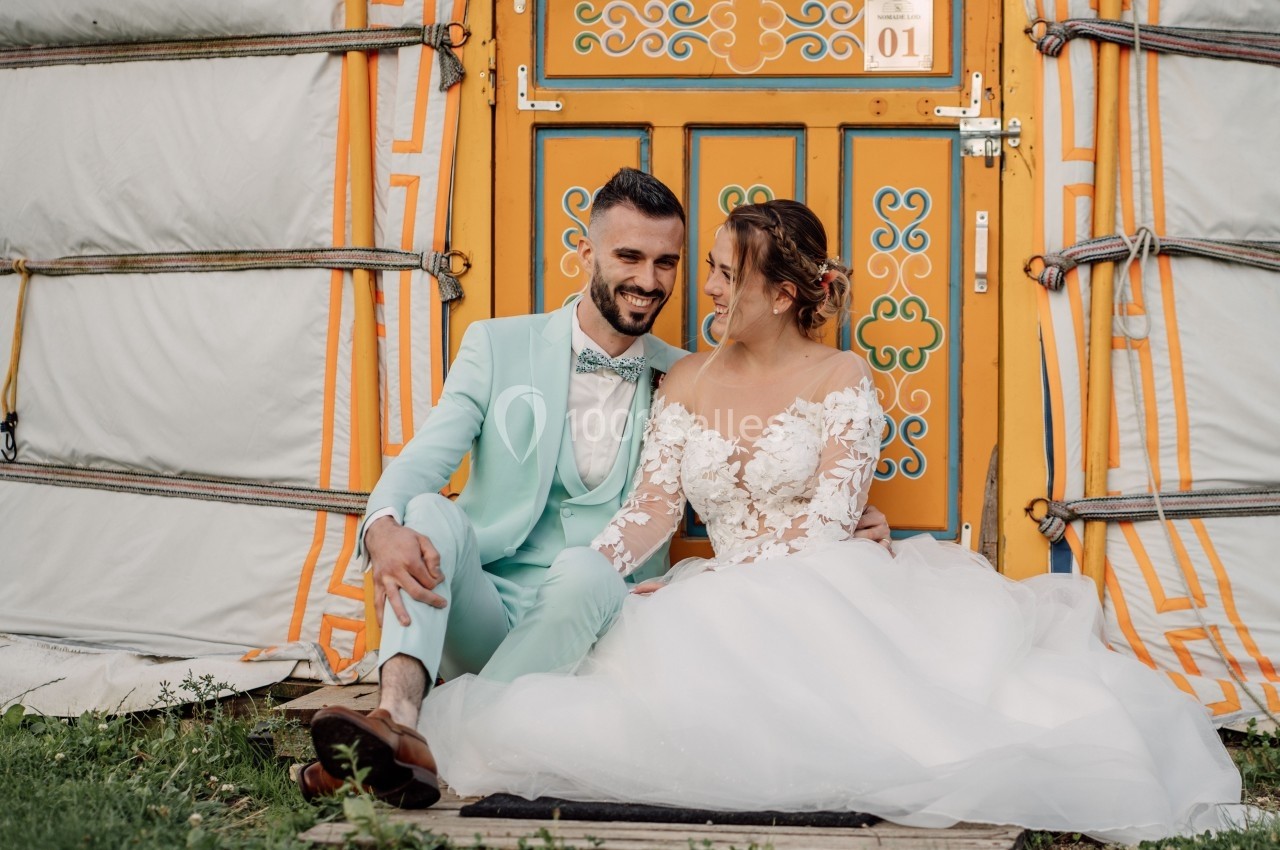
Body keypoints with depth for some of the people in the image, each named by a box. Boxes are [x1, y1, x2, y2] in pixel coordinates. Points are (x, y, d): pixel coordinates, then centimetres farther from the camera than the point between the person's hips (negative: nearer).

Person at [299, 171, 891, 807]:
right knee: (429, 513, -27)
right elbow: (420, 463, -4)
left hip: (593, 622, 0)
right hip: (481, 609, 1)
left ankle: (432, 751, -45)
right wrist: (384, 529, -28)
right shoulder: (498, 346, 5)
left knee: (587, 567, -33)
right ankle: (398, 714, -48)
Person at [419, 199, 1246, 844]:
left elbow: (829, 522, -8)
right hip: (726, 607, 3)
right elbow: (652, 510, 6)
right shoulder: (688, 383, 15)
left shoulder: (842, 378, 2)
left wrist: (704, 594, -15)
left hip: (834, 593, -3)